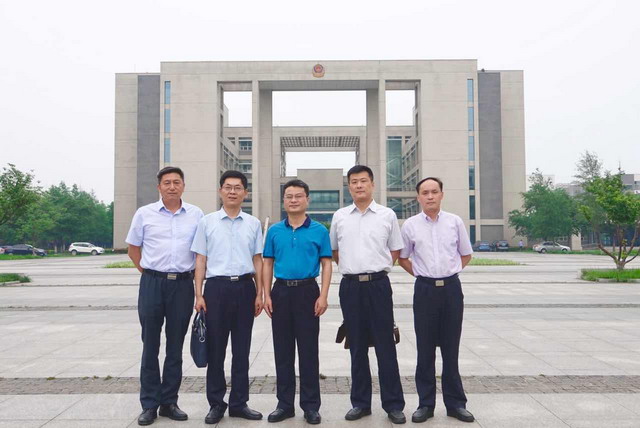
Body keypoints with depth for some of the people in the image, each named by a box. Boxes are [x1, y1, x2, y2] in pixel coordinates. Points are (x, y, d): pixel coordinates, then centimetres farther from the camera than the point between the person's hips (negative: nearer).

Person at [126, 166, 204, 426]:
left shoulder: (196, 215, 3)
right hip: (152, 283, 0)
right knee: (150, 346, 6)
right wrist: (148, 273, 5)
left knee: (176, 347, 9)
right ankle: (149, 404, 17)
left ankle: (169, 402, 21)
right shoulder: (144, 214, 2)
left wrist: (197, 275, 4)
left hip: (182, 284, 1)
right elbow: (133, 248, 11)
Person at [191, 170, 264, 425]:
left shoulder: (253, 224, 7)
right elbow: (200, 260, 3)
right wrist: (199, 294, -3)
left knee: (241, 349, 9)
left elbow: (257, 260, 9)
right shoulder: (207, 222, 3)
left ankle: (239, 403, 22)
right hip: (217, 287, -1)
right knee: (215, 348, 6)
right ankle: (216, 404, 21)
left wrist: (259, 293, 5)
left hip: (245, 288, 1)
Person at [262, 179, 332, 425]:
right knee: (282, 350, 9)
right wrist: (267, 295, 0)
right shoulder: (275, 231, 7)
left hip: (308, 291, -2)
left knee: (308, 350, 3)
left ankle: (310, 405, 16)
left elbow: (326, 265, 0)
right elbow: (267, 264, 9)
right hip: (281, 291, 3)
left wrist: (323, 296, -10)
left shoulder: (319, 230, 1)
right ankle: (285, 403, 21)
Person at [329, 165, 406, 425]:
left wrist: (377, 268, 5)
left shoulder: (387, 215, 3)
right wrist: (350, 268, 10)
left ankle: (393, 405, 13)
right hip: (350, 286, 2)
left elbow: (395, 250, 10)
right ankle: (360, 403, 22)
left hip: (378, 284, -2)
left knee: (385, 345, 1)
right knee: (357, 347, 10)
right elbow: (334, 250, 18)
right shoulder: (339, 216, 8)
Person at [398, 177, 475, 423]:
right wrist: (420, 274, 5)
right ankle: (425, 404, 17)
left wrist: (449, 272, 7)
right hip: (425, 289, 0)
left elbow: (466, 254, 14)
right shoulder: (410, 225, 1)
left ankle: (455, 403, 20)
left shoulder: (455, 222, 3)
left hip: (451, 288, 1)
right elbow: (402, 257, 13)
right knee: (425, 350, 6)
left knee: (451, 349, 8)